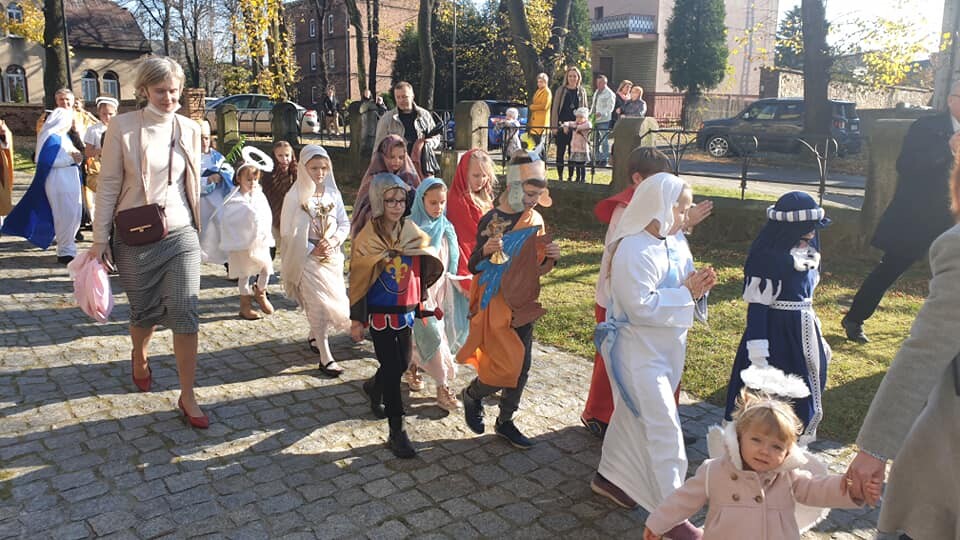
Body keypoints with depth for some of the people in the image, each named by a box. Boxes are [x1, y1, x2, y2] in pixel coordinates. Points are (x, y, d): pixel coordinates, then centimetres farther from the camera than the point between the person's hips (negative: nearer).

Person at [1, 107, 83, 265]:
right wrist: (71, 159, -19)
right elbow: (47, 160, -21)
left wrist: (76, 156, -4)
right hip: (59, 181, -9)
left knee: (73, 214, 12)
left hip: (69, 180, 9)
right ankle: (65, 252, 4)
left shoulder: (63, 136, 13)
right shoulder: (51, 137, -14)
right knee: (65, 215, -4)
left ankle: (66, 245, 24)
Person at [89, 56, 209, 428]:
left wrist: (197, 228, 16)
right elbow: (108, 185, -3)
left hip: (180, 234, 1)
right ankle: (140, 355, 48)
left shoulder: (190, 129, 4)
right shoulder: (123, 126, -4)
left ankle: (187, 397, 1)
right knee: (144, 311, 13)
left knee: (185, 312, -8)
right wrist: (100, 238, -3)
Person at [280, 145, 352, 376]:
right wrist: (313, 249, -16)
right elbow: (288, 232, -8)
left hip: (332, 256, 5)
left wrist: (334, 240, -11)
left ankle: (315, 336, 37)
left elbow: (345, 223, 8)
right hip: (308, 259, -5)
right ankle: (325, 357, -1)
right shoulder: (295, 196, -7)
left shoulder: (333, 193, 5)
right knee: (319, 304, -7)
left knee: (336, 302, 10)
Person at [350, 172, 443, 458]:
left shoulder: (414, 234, -1)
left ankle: (374, 387, 48)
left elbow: (422, 271, 9)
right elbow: (358, 281, -6)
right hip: (380, 314, -4)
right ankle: (396, 432, 8)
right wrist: (357, 320, -5)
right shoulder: (366, 239, -11)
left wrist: (420, 305, 8)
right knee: (393, 369, -3)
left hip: (406, 311, 5)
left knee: (402, 363, 15)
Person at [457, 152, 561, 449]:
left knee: (521, 368, 9)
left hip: (523, 304, 6)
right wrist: (486, 250, -30)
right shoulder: (491, 220, -13)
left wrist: (550, 258, -8)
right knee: (506, 367, -8)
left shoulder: (536, 221, 4)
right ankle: (471, 395, 22)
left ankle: (506, 422, 27)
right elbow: (473, 267, -10)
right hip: (494, 304, -6)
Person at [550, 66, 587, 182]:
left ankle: (571, 176, 12)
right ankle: (560, 176, 7)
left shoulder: (582, 92, 10)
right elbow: (554, 108, 1)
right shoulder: (561, 90, 2)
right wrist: (554, 126, -6)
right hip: (562, 126, -2)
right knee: (560, 151, 0)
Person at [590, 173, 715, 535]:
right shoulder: (634, 250, -22)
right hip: (639, 350, -9)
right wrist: (687, 292, -21)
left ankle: (608, 477, 38)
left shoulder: (674, 244, 5)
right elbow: (641, 306, -26)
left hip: (665, 348, 9)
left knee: (633, 414, 20)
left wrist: (699, 286, -10)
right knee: (664, 428, -6)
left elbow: (679, 289, 11)